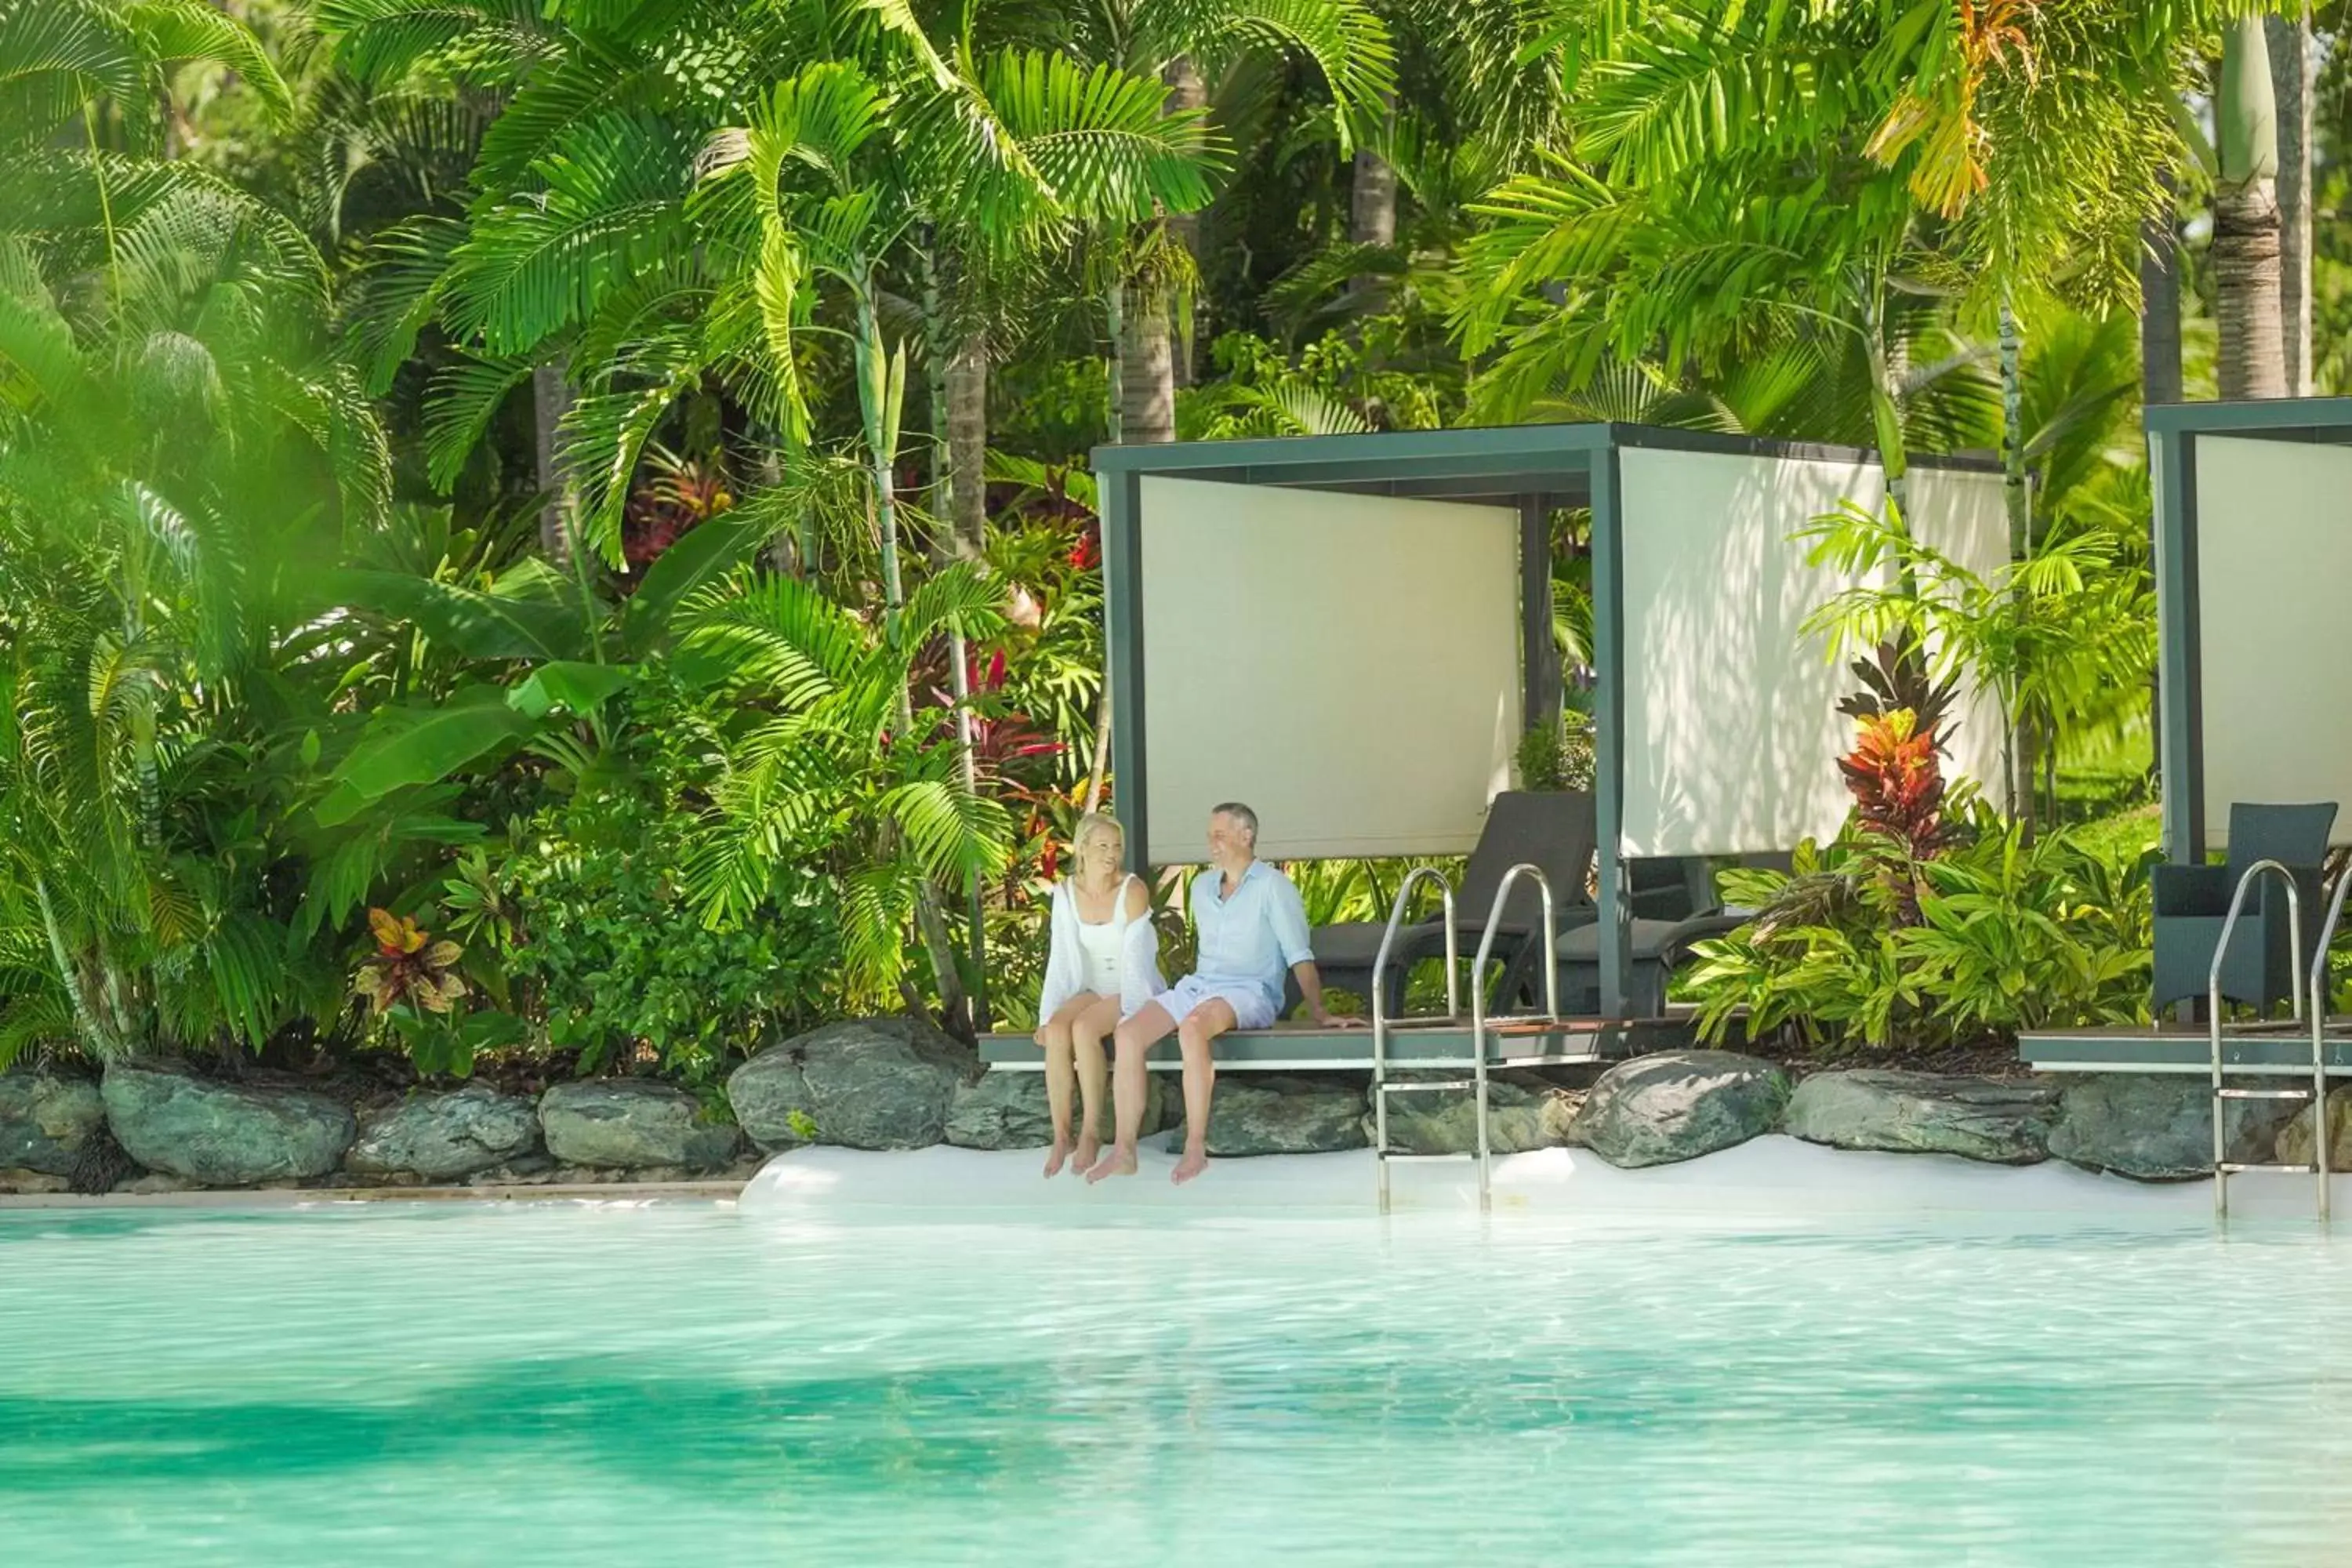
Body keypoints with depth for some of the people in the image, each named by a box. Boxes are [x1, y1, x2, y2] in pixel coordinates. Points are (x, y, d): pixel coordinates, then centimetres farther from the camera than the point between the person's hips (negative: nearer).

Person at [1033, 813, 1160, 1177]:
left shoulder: (1132, 891, -13)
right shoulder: (1066, 893, 0)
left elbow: (1135, 957, -17)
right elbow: (1060, 959, 1)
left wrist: (1128, 1014, -25)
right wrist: (1046, 1015, -7)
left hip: (1132, 990, -4)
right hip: (1093, 989, 4)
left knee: (1084, 1027, -32)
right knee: (1057, 1030, -27)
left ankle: (1091, 1131, -22)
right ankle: (1061, 1136, -24)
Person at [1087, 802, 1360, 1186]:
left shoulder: (1272, 887, -2)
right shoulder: (1202, 887, 19)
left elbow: (1299, 956, -8)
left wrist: (1318, 1013, -17)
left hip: (1250, 992, -7)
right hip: (1197, 985, 7)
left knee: (1193, 1026, -40)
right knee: (1129, 1033, -20)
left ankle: (1196, 1148, -40)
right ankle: (1123, 1151, -23)